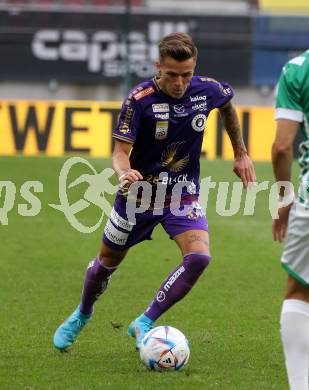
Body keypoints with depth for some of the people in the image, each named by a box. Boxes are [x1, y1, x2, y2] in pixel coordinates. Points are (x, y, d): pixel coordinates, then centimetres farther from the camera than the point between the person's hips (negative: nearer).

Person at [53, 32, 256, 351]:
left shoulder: (207, 90, -11)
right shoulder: (140, 100, -21)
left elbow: (227, 106, 14)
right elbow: (121, 151, -22)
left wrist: (241, 154, 17)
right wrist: (124, 173, -45)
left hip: (183, 195, 2)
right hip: (140, 192, -2)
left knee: (199, 257, -24)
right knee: (108, 262, 16)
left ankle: (144, 324, -10)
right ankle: (82, 315, 47)